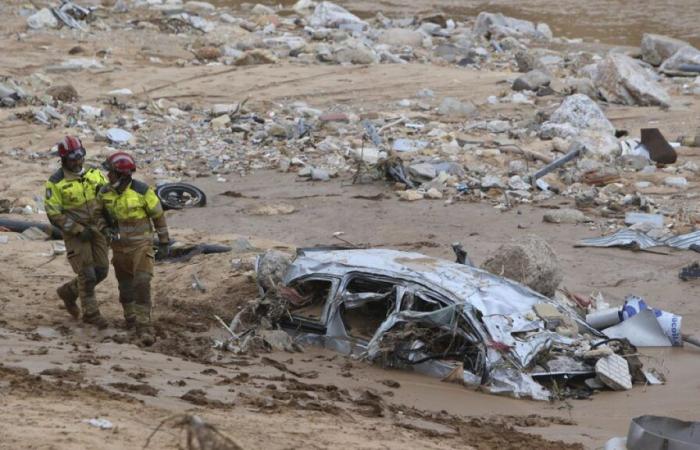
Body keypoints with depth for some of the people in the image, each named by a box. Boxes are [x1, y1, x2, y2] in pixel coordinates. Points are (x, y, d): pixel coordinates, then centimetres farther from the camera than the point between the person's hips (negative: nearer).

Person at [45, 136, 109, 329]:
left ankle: (69, 292, 28)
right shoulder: (56, 182, -13)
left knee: (101, 270, 5)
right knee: (87, 273, -6)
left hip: (96, 229, 5)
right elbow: (54, 214, -13)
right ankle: (91, 313, 9)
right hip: (75, 233, -5)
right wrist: (78, 230, -17)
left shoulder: (94, 173, 1)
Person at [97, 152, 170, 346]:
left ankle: (143, 326, -15)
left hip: (141, 245, -4)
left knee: (142, 284, -16)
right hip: (119, 246, 4)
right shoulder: (105, 193, -6)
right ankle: (130, 318, 36)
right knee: (125, 285, 15)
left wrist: (164, 243, -2)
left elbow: (158, 216, -6)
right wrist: (106, 229, 0)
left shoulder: (142, 191, -17)